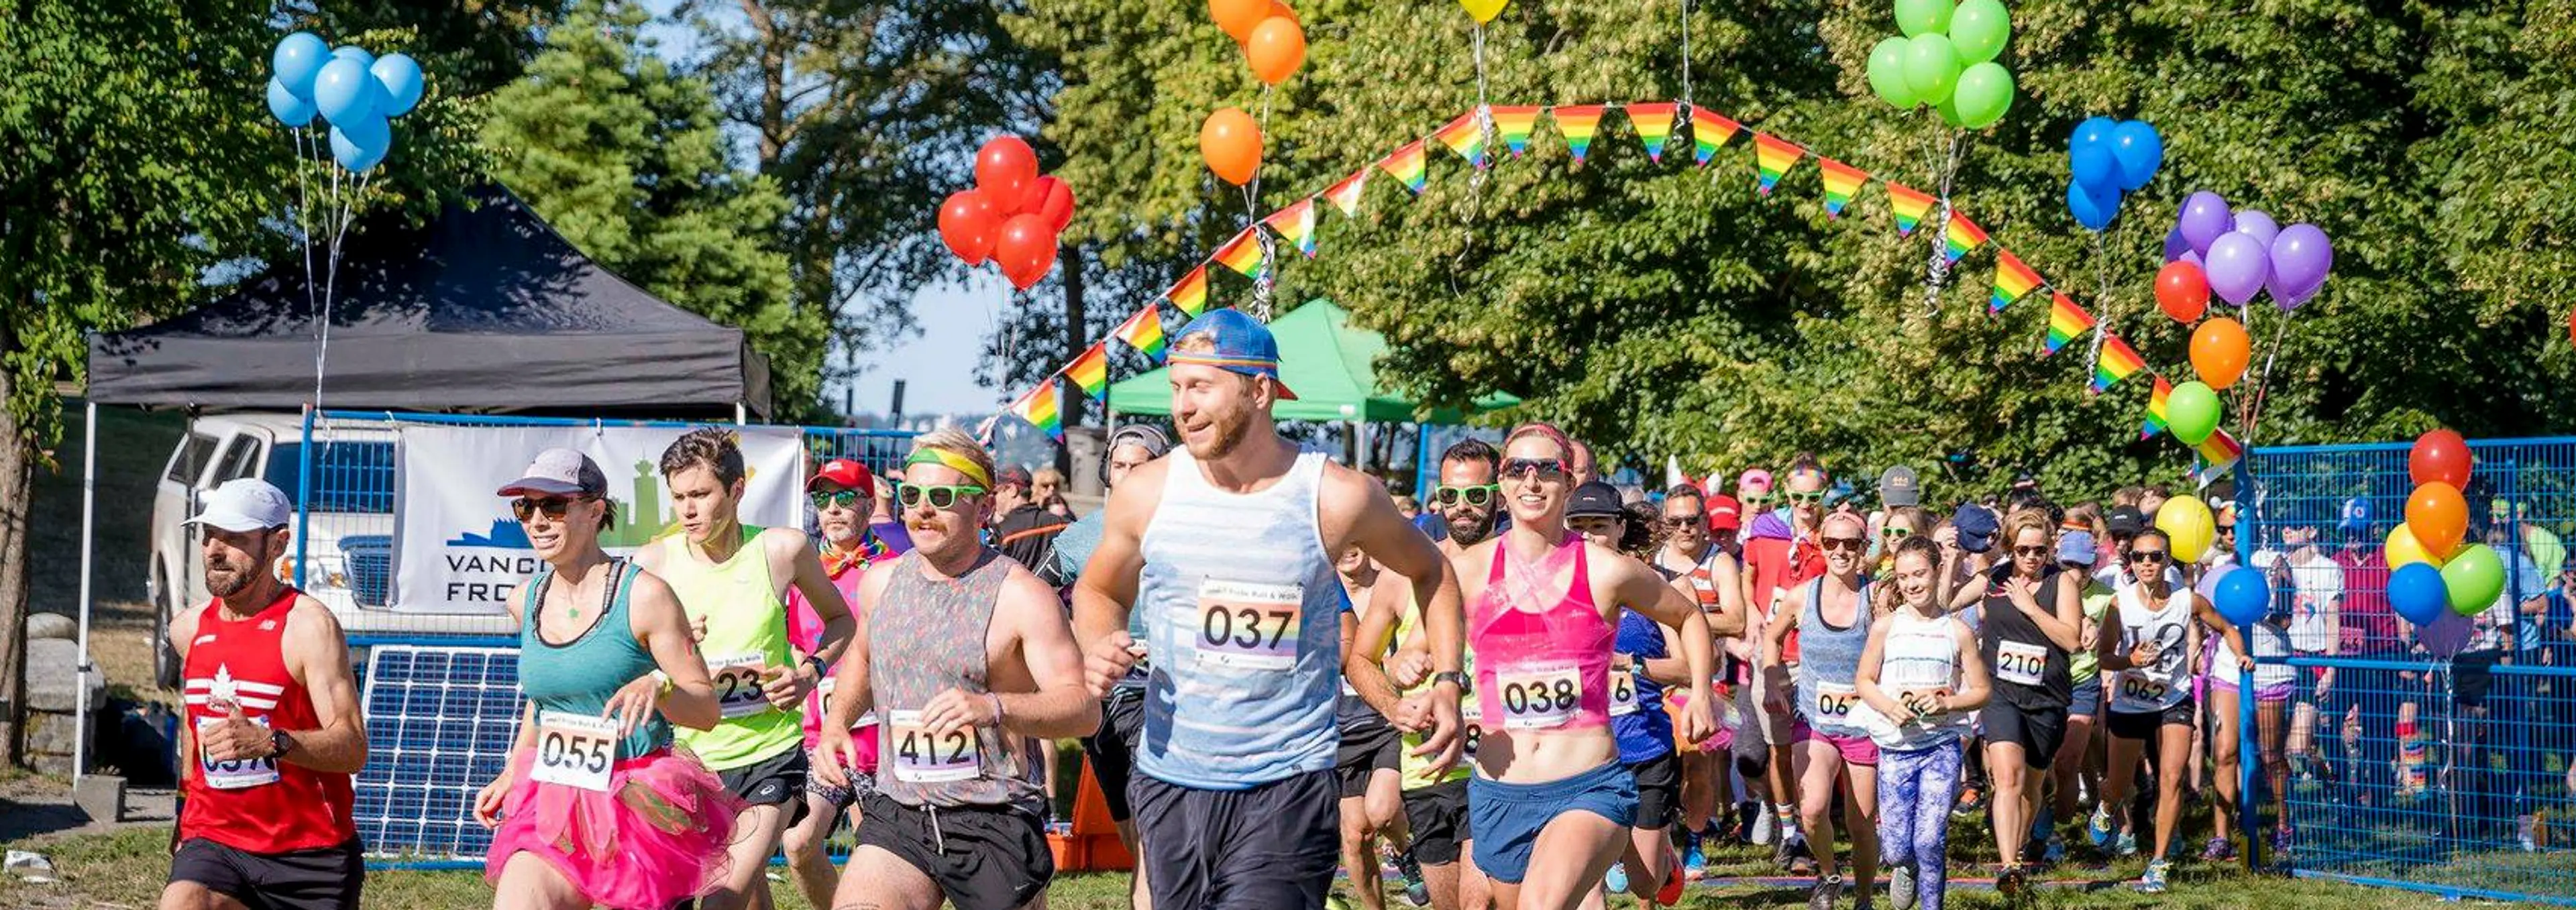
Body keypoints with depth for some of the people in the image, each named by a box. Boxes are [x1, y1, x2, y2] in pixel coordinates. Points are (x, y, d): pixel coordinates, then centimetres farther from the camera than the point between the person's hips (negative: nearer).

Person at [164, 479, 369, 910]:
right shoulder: (188, 628, 9)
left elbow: (353, 749, -20)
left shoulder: (309, 626, -11)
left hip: (309, 851, -3)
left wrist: (271, 742, -35)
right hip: (213, 841, 4)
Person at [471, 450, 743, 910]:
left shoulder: (643, 595, -9)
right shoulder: (525, 603, 9)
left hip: (637, 799, -5)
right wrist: (511, 773, 20)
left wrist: (656, 686, -26)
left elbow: (707, 709, -7)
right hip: (551, 799, 5)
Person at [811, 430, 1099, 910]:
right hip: (897, 817, 4)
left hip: (997, 826, -4)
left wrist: (993, 707, -33)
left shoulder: (1021, 595, -10)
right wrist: (836, 723, 14)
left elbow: (1084, 709, -18)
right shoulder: (880, 582, 8)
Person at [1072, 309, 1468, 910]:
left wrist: (1447, 682, 3)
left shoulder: (1338, 498, -5)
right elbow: (1099, 590, 19)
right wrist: (1099, 646, -3)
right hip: (1171, 784, 3)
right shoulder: (1146, 494, 0)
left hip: (1289, 787, -3)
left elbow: (1428, 572, 14)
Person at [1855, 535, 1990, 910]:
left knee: (1930, 841, -12)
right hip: (1895, 747, 1)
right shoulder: (1886, 627, 2)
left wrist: (1946, 702, -12)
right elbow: (1864, 681, 9)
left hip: (1941, 746, -1)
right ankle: (1905, 868, 36)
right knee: (1897, 848, 0)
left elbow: (1982, 690, 6)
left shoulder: (1958, 632, 1)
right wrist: (1889, 707, -10)